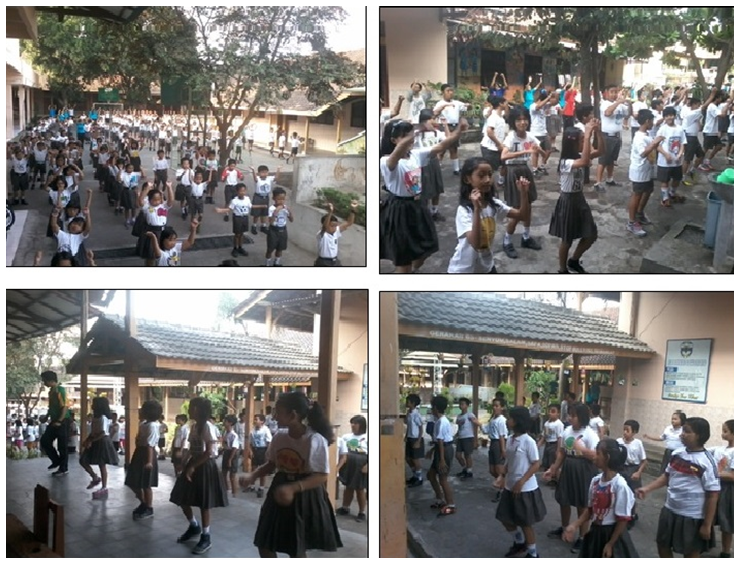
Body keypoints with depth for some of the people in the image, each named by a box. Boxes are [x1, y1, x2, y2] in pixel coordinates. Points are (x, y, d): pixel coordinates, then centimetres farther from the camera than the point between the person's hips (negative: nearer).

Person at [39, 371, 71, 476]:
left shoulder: (60, 390, -15)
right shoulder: (51, 391, 11)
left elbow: (65, 407, -19)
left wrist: (59, 421, -21)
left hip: (62, 422, -9)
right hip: (54, 421, 9)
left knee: (62, 446, -2)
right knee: (44, 441, 9)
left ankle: (63, 469, 7)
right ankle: (56, 461, 22)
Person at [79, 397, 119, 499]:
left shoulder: (103, 418, -19)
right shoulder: (96, 417, 11)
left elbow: (102, 433, -25)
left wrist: (91, 441, -22)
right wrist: (87, 440, 3)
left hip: (102, 442, -10)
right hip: (96, 442, 10)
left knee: (102, 465, -2)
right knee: (83, 460, 7)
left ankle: (104, 488, 6)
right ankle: (95, 477, 20)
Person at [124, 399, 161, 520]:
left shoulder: (152, 426, -20)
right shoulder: (145, 423, 11)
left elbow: (150, 445, -25)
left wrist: (149, 461, -28)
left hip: (145, 455, -10)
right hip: (139, 453, 10)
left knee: (145, 484, 1)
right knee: (133, 483, 16)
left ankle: (149, 509, 15)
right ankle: (143, 504, 33)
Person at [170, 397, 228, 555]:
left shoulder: (207, 426, -16)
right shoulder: (194, 426, 10)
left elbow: (209, 452, -20)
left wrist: (193, 467, -17)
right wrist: (187, 464, 1)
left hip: (205, 467, -9)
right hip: (194, 465, 9)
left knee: (204, 504, 0)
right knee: (182, 499, 13)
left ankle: (206, 538, 12)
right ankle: (194, 526, 35)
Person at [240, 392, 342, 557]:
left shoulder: (316, 440, -22)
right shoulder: (279, 436, -3)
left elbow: (322, 476, -22)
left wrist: (293, 488, -35)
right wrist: (253, 475, -7)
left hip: (305, 498, -6)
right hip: (280, 493, 6)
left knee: (297, 549, 7)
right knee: (264, 544, 8)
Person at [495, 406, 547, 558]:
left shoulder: (528, 441, -19)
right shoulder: (510, 440, 3)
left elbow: (536, 464, -17)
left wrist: (521, 482, -21)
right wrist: (502, 476, 1)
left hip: (525, 489, -7)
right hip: (510, 487, 7)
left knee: (525, 522, 5)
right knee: (506, 518, 15)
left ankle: (533, 554, 22)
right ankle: (519, 542, 40)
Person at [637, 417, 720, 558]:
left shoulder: (706, 462, -19)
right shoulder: (677, 453, -1)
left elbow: (713, 495, -16)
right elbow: (667, 476, 13)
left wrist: (707, 525, -15)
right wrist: (647, 488, 1)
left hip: (693, 517, -6)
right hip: (670, 510, 6)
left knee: (691, 553, 10)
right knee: (663, 546, 19)